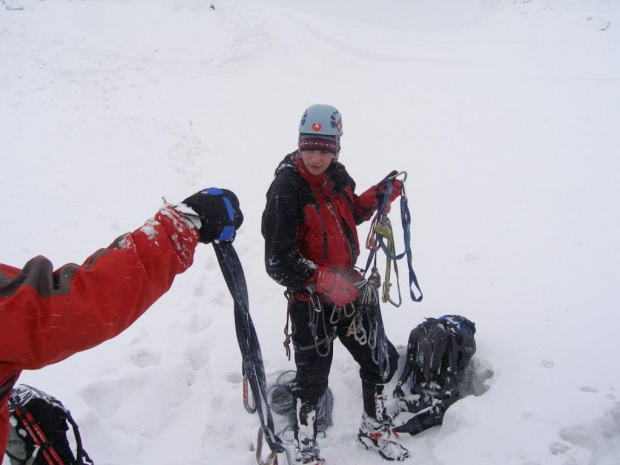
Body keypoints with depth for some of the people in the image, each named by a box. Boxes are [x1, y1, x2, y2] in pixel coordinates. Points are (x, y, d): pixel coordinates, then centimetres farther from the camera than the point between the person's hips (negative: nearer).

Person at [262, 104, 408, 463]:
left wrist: (379, 195, 4)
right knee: (313, 379, 7)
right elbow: (279, 260, -22)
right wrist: (325, 280, -31)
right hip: (310, 299, -7)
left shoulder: (337, 176, 0)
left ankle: (375, 430, 42)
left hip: (349, 289, 7)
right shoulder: (286, 190, -20)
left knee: (383, 359, 16)